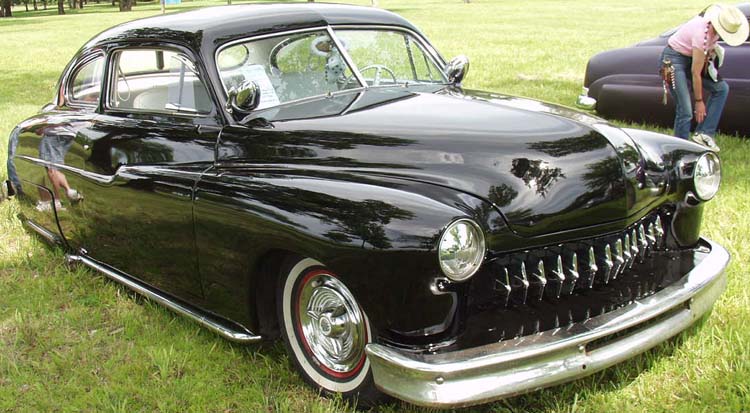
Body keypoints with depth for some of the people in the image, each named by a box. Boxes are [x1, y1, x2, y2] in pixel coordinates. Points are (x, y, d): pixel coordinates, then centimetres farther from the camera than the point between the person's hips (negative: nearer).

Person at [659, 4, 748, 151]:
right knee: (685, 111, -15)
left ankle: (703, 133, -1)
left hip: (691, 57, 9)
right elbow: (695, 73, -24)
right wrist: (699, 101, -15)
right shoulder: (702, 34, -32)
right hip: (674, 59, -9)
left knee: (721, 88, -1)